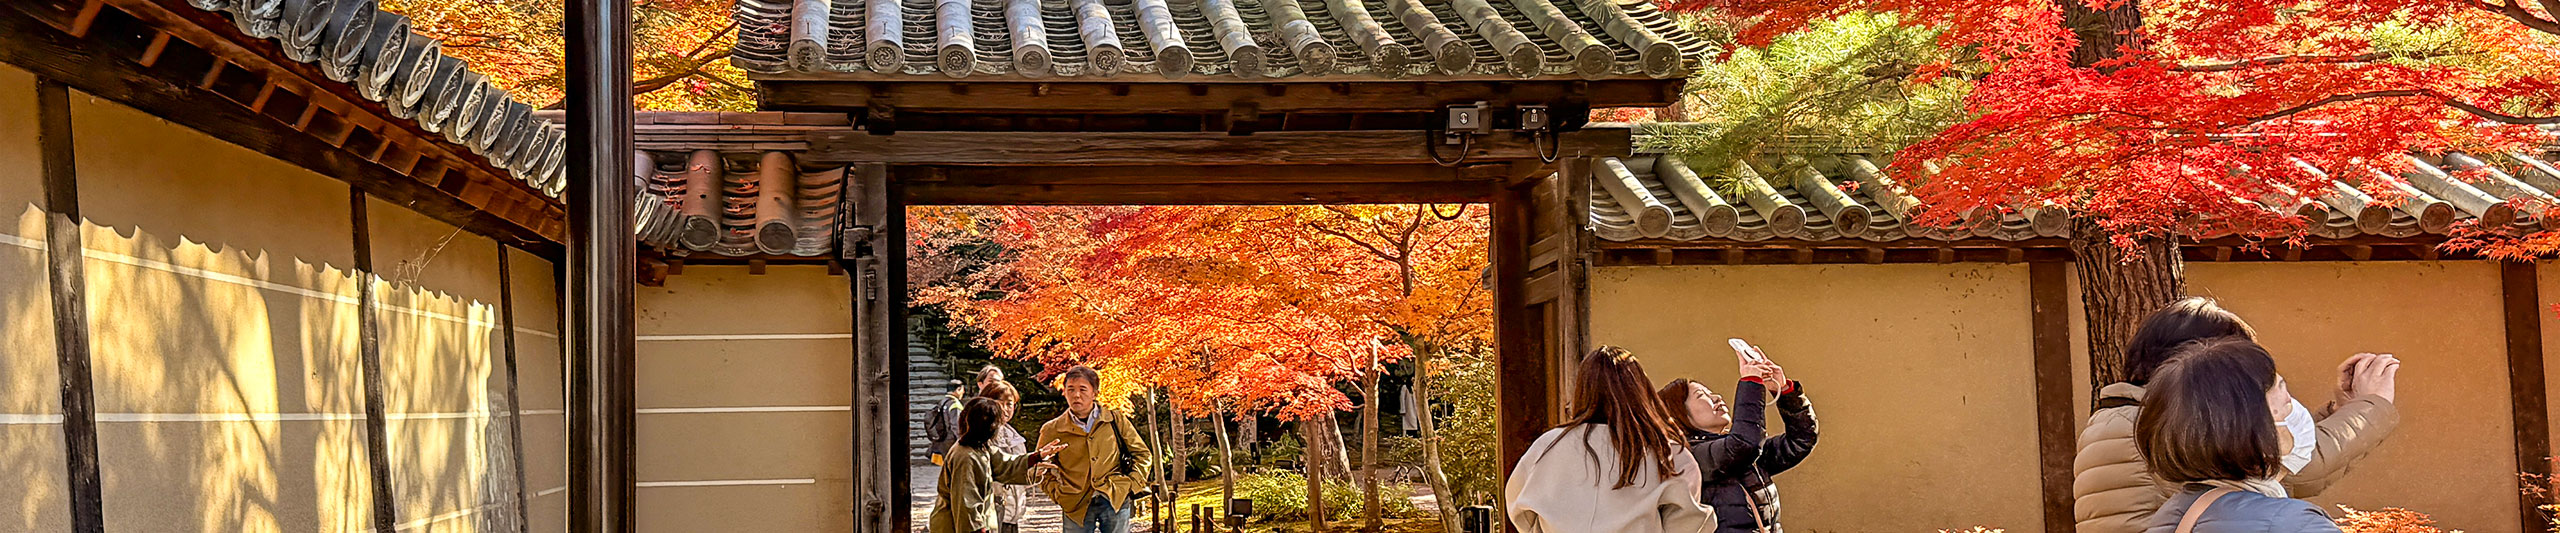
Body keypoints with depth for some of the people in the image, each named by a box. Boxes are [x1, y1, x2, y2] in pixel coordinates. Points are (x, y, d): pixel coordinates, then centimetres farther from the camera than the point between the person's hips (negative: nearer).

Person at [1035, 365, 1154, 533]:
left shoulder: (1115, 420, 5)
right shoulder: (1051, 430, 4)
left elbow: (1142, 454, 13)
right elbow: (1043, 473, 12)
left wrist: (1133, 484, 0)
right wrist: (1059, 494, -2)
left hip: (1116, 500, 0)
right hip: (1076, 506, 0)